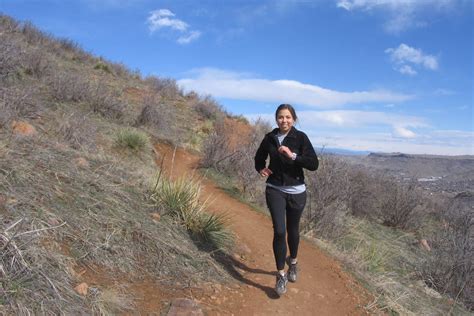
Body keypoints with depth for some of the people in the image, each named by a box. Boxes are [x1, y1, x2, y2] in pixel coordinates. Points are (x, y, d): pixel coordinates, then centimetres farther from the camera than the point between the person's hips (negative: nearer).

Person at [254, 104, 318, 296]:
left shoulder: (300, 137, -8)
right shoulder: (269, 138, 1)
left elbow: (313, 164, -14)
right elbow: (259, 157, 19)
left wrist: (292, 156, -26)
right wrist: (260, 169, -1)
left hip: (296, 192, -1)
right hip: (275, 190, 1)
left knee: (292, 230, 14)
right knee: (279, 231, -11)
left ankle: (293, 262, 43)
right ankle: (281, 275, 4)